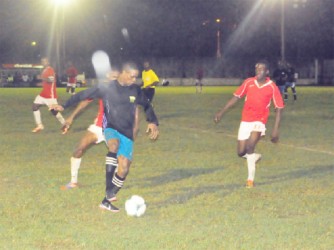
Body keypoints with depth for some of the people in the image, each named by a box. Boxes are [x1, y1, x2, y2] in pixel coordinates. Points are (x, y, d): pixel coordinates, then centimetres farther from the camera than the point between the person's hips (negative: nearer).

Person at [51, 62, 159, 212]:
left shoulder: (135, 90, 5)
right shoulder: (107, 88, -5)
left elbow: (147, 106, 22)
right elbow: (84, 95, 0)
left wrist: (153, 122, 9)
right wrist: (64, 106, -1)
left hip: (127, 133, 4)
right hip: (111, 128, -4)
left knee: (124, 169, -9)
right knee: (114, 145, -38)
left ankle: (107, 201, 7)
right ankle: (109, 190, -41)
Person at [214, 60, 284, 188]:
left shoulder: (272, 87, -8)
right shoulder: (248, 82, -1)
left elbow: (278, 109, -3)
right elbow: (236, 97, 7)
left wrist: (275, 130, -8)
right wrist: (222, 112, 0)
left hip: (259, 122, -4)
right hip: (245, 121, 4)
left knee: (250, 146, -26)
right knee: (241, 152, 1)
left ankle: (250, 179, -14)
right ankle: (254, 156, 37)